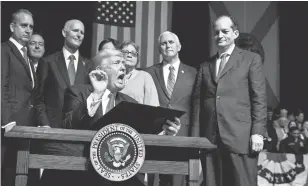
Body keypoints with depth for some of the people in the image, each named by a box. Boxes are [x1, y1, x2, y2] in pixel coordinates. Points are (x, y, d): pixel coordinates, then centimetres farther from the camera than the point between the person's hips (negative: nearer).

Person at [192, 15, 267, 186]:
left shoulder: (251, 59, 9)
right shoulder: (205, 65, 19)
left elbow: (259, 99, 2)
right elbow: (197, 103, 14)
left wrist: (258, 133, -8)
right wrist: (195, 138, 5)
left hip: (240, 137, -3)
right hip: (209, 139, 3)